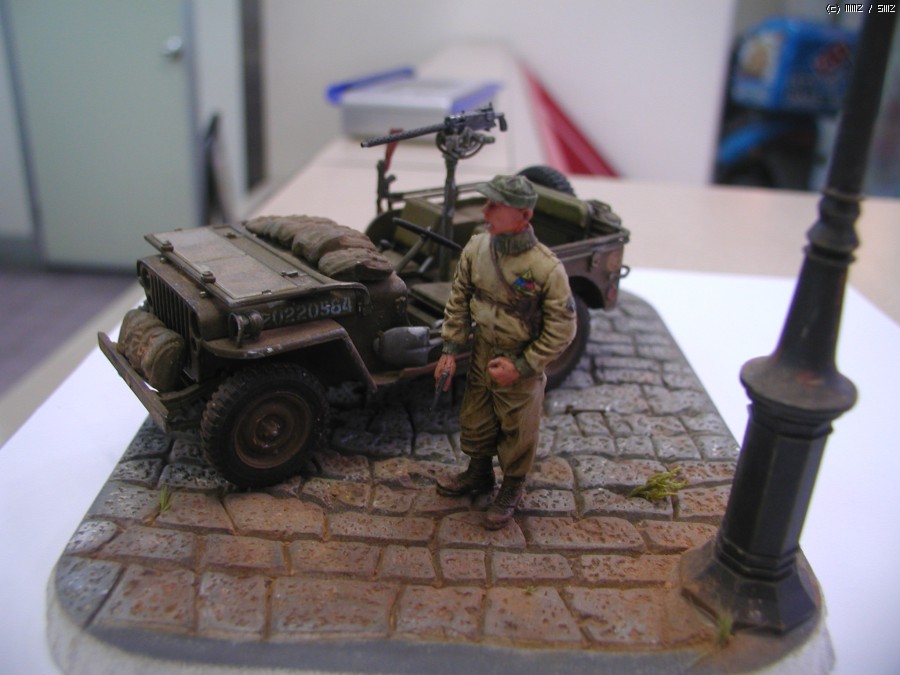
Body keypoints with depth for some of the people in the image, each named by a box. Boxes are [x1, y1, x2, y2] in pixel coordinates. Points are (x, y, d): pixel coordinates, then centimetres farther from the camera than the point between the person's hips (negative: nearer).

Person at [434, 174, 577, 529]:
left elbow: (562, 330, -18)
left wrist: (520, 366, -19)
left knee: (517, 433, 15)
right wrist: (451, 350, -1)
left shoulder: (547, 269, -26)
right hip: (482, 355, 5)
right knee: (474, 422, 23)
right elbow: (458, 301, 1)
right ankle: (478, 474, 50)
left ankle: (512, 489, 41)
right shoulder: (476, 248, -12)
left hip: (522, 366, -5)